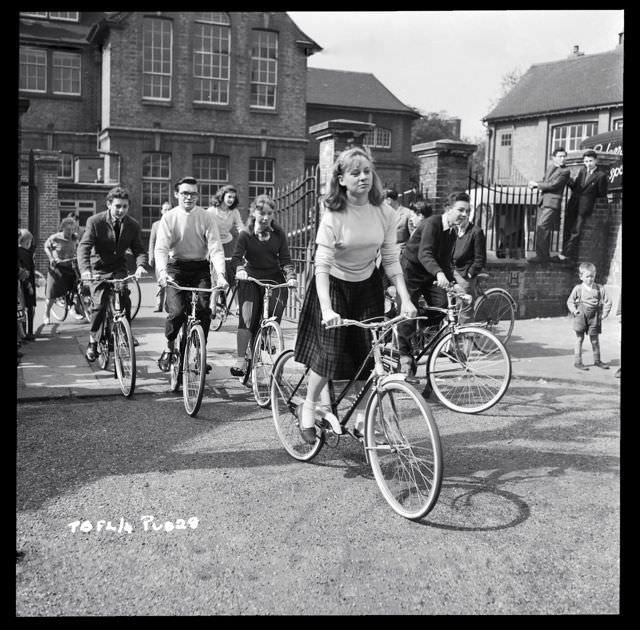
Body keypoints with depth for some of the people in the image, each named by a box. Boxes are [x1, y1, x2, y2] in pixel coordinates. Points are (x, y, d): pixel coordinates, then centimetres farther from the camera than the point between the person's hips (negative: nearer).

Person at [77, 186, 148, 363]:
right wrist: (85, 269, -38)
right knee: (100, 305, -15)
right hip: (99, 269, -2)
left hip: (119, 268, 2)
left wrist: (140, 265, -29)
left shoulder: (133, 225, -6)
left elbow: (139, 249, -6)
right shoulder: (95, 221, -15)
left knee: (125, 301, -17)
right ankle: (92, 341, 4)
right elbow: (84, 246, -21)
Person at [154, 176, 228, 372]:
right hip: (176, 268, -1)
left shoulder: (206, 217, -2)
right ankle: (168, 349, 9)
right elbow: (161, 248, -12)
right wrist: (162, 271, -31)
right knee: (176, 311, -16)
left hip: (200, 268, 1)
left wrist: (220, 273, -26)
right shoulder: (168, 218, -3)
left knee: (203, 309, -14)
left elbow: (216, 247, -10)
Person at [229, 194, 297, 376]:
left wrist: (290, 276, -19)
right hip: (251, 280, -1)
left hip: (274, 279, 1)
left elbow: (285, 258, -2)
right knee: (247, 317, -12)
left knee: (274, 317, -12)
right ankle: (240, 359, -6)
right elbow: (236, 257, -15)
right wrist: (240, 269, -37)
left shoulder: (278, 234, 0)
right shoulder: (245, 235, -5)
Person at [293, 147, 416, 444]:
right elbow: (322, 266, -26)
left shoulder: (384, 213, -8)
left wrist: (405, 299, -14)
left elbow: (391, 260, -4)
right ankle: (309, 407, 15)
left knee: (370, 354, -1)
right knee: (331, 353, -11)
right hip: (333, 286, -4)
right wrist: (326, 309, -37)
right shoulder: (333, 215, -21)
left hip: (368, 286, 4)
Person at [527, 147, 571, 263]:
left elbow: (553, 185, -15)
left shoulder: (565, 171, -7)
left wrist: (536, 184, -6)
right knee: (539, 229, 6)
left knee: (542, 227, -14)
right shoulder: (550, 168, 17)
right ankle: (540, 254, 13)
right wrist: (534, 185, 2)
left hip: (553, 202, -8)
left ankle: (543, 256, -9)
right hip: (543, 201, 8)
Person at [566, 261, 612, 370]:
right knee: (579, 338, 2)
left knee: (595, 339, 9)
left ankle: (597, 360, 23)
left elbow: (607, 302, 8)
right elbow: (570, 301, 8)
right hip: (581, 316, -1)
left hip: (594, 317, 2)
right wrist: (574, 311, -4)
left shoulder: (599, 288, 3)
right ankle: (577, 361, 7)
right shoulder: (578, 289, 0)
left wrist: (604, 314, 1)